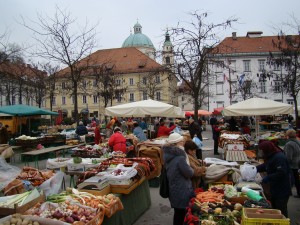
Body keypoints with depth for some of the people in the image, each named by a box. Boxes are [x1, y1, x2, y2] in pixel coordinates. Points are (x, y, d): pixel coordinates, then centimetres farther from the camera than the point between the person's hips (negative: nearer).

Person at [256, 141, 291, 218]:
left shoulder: (279, 157, -24)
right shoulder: (271, 156, 9)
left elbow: (281, 173, -31)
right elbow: (265, 166, 21)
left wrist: (267, 178, -24)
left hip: (282, 191, -10)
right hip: (274, 189, 11)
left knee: (281, 211, -1)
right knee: (274, 209, 21)